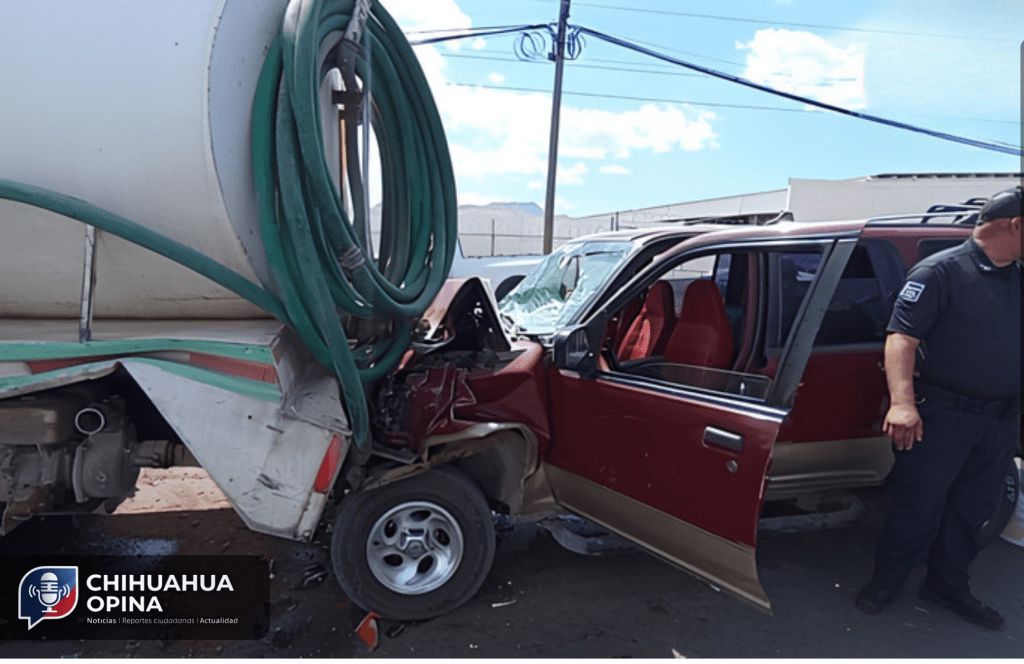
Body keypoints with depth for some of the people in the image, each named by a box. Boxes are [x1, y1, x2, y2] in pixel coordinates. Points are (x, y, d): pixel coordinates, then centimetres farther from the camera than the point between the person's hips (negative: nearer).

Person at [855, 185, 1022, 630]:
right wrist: (902, 402, -31)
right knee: (919, 503, 2)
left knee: (974, 508, 16)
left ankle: (946, 584, 34)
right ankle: (886, 581, 22)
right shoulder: (941, 271, -11)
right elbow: (902, 335, -20)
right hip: (942, 414, -7)